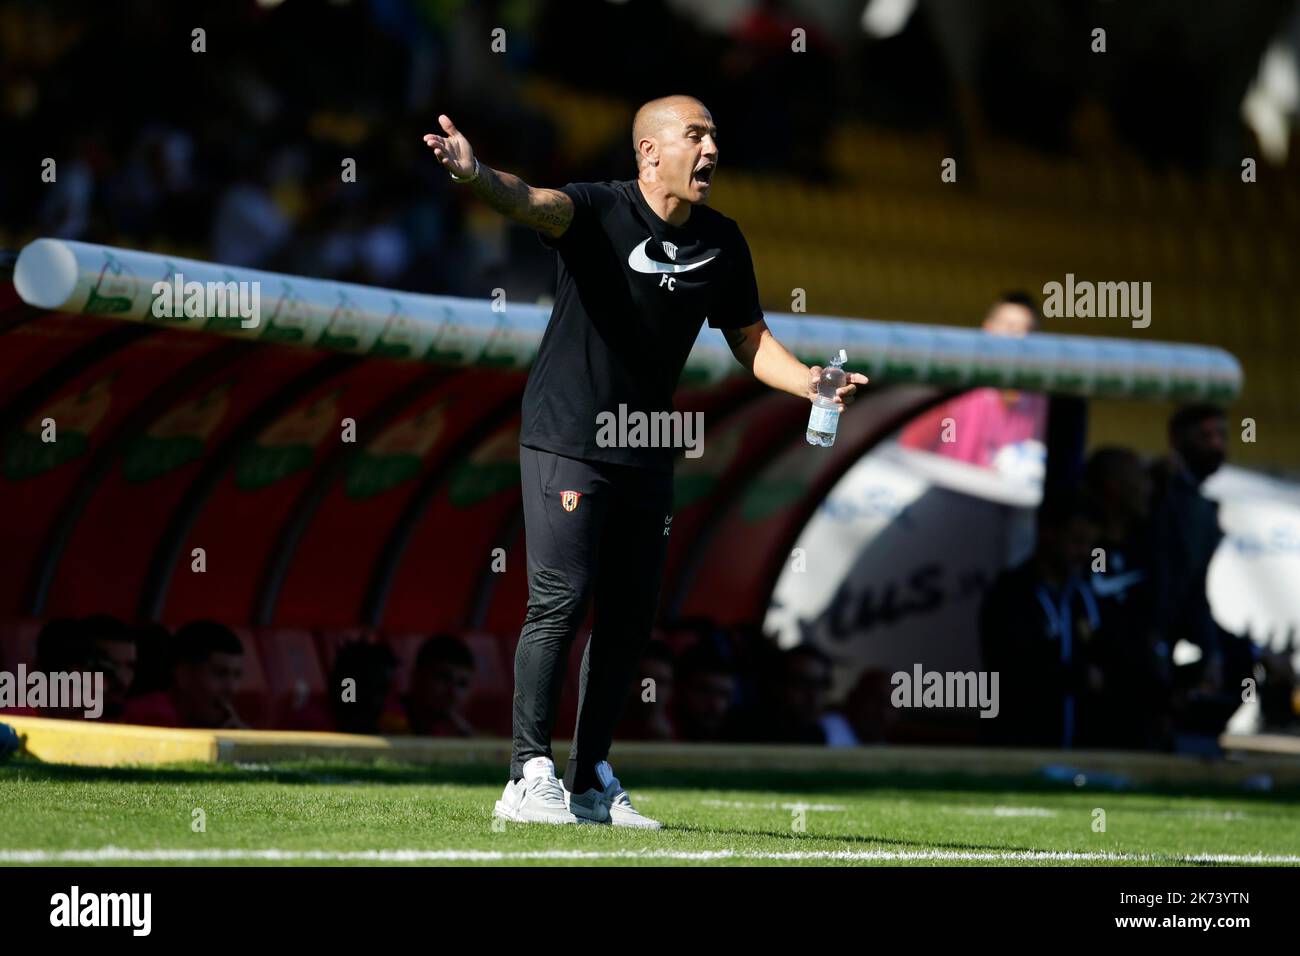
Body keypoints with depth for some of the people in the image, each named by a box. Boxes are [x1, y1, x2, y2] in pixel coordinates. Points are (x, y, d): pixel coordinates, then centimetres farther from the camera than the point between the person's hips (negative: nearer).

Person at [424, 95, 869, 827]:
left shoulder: (721, 242, 3)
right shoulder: (598, 211, -15)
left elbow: (749, 338, 13)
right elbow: (536, 203, -36)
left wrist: (809, 383, -6)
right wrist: (478, 176, -58)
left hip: (648, 455, 6)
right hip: (567, 442, -6)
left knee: (632, 616, 8)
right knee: (562, 601, -13)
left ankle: (592, 780, 18)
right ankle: (530, 776, -8)